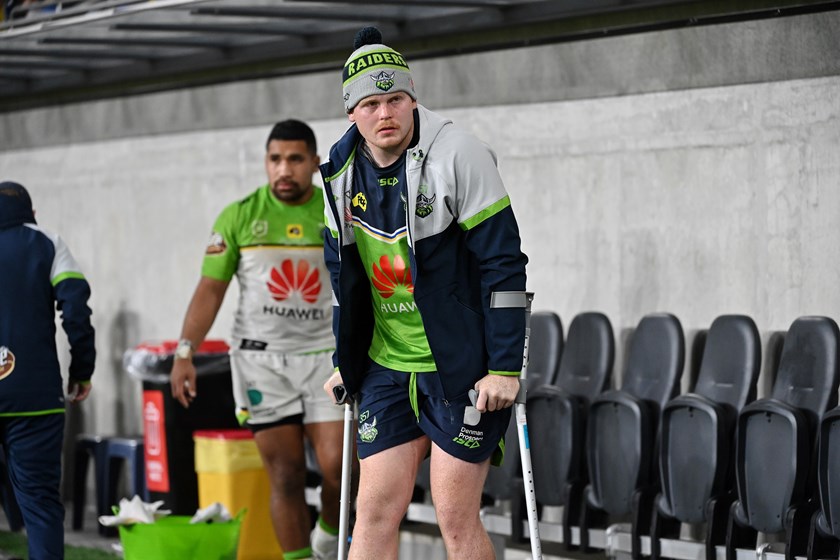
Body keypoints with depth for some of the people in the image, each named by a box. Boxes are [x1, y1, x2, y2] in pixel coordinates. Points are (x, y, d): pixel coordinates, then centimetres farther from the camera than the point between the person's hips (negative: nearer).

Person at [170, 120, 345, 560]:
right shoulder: (238, 217, 0)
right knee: (285, 475, -1)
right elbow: (210, 289, 1)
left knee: (338, 469, -8)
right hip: (260, 359, 0)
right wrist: (184, 353, -7)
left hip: (326, 354, 1)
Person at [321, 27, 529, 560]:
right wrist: (344, 364, 18)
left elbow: (504, 265, -14)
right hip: (387, 368, 5)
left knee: (457, 516, -2)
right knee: (375, 510, 2)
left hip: (463, 369, -5)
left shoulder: (457, 155, -14)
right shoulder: (342, 174, 4)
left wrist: (505, 368, -17)